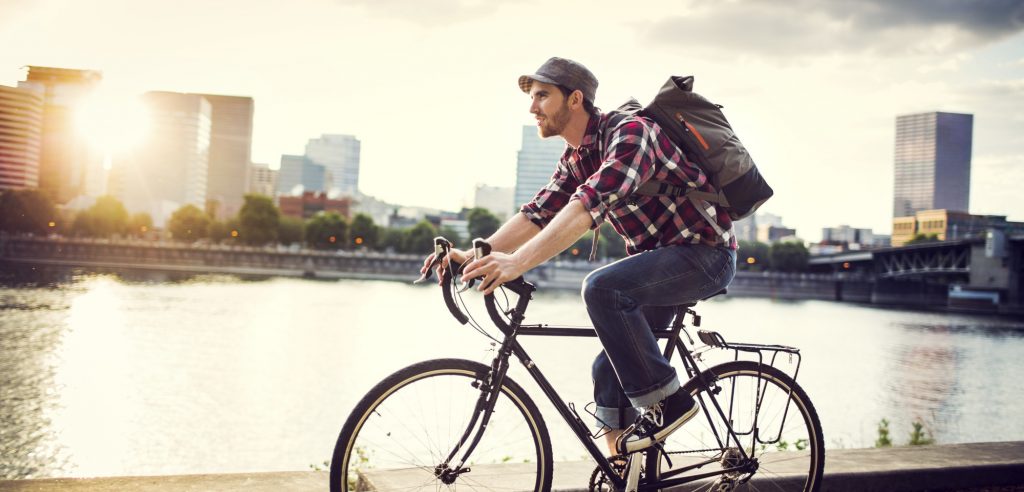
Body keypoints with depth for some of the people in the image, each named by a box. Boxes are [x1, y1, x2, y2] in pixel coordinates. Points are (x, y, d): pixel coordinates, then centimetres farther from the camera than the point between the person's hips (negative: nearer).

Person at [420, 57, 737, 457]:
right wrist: (477, 256, -16)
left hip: (706, 252, -9)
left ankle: (666, 402, -16)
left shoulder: (630, 133, -22)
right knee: (611, 367, 4)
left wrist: (518, 262, -45)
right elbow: (538, 213, -1)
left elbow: (590, 204, -36)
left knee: (602, 287, -30)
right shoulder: (576, 158, 7)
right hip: (659, 258, 9)